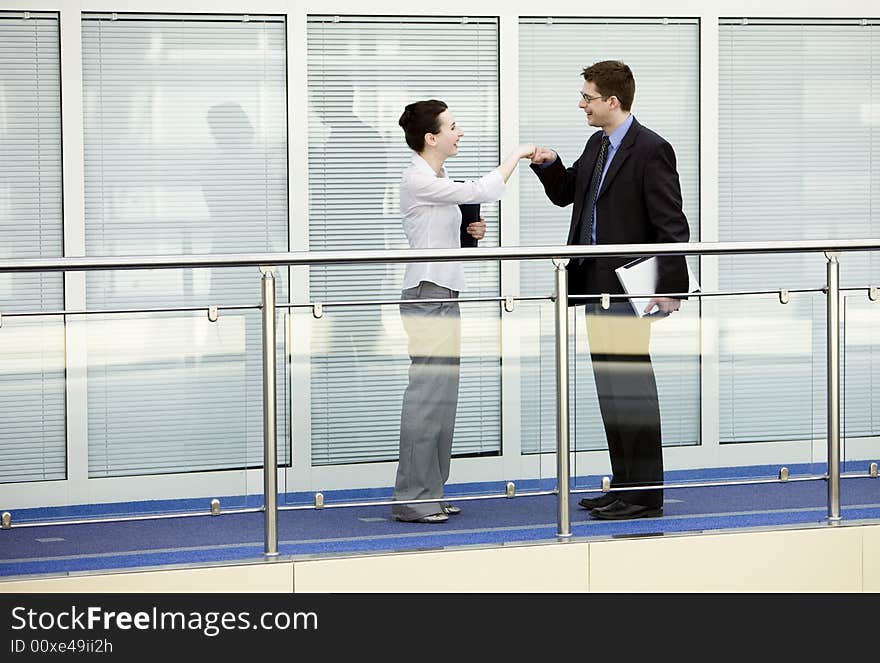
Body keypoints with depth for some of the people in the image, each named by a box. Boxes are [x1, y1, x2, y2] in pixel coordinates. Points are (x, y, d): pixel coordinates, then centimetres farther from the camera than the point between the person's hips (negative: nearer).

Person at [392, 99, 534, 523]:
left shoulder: (438, 179, 16)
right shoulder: (418, 181, -15)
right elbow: (481, 191, -23)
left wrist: (471, 233, 6)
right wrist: (517, 154, -12)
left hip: (444, 294, 10)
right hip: (428, 294, -10)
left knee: (442, 397, 10)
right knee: (427, 395, -9)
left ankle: (429, 493, 14)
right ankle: (412, 498, -6)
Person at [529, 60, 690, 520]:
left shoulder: (650, 150, -13)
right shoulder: (597, 146, 14)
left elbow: (672, 226, -16)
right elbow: (566, 193, 27)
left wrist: (671, 289, -20)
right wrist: (549, 165, 7)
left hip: (628, 290, -9)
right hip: (595, 286, 9)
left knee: (633, 390, -5)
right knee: (610, 390, 13)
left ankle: (644, 496, 0)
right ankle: (624, 485, 21)